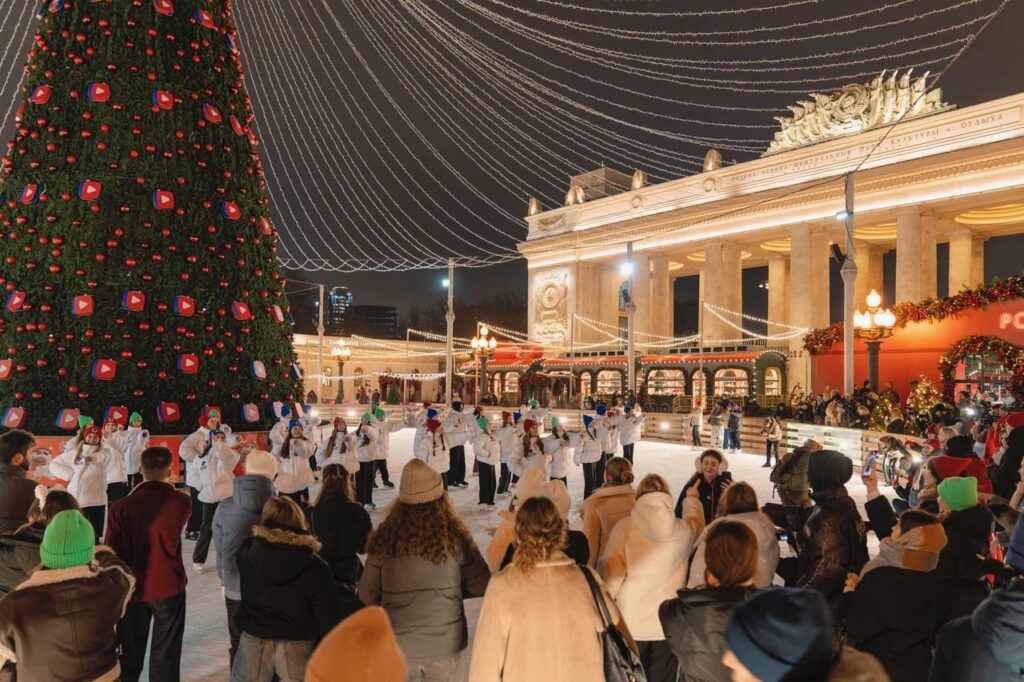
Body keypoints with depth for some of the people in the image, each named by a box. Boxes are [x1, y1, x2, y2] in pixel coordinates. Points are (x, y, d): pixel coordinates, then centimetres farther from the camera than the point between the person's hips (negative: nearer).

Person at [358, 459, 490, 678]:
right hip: (445, 647, -1)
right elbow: (482, 586, -7)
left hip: (396, 646, 1)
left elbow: (366, 595, -3)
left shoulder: (384, 537, -10)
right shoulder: (454, 537, -13)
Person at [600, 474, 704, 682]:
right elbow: (696, 524, 19)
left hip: (630, 622, -1)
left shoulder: (624, 527, -14)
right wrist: (692, 499, 37)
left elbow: (611, 573, -14)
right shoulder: (683, 530, -6)